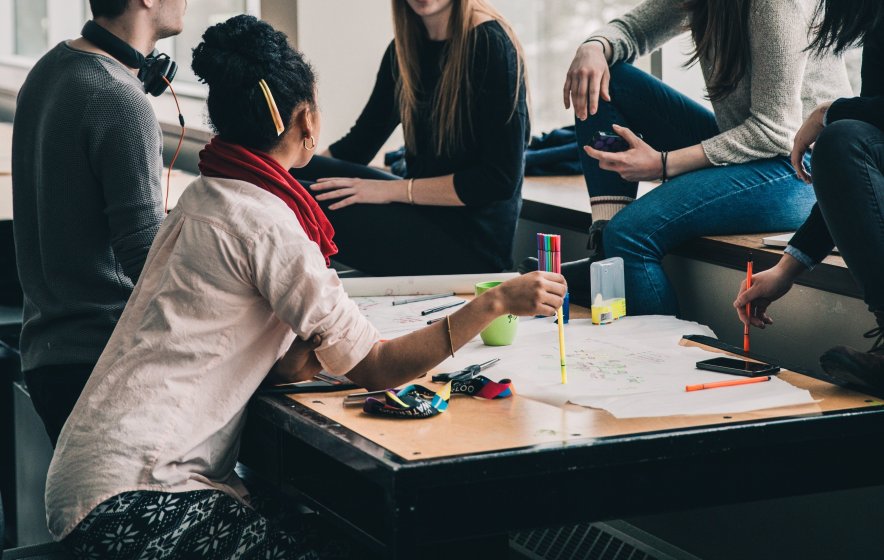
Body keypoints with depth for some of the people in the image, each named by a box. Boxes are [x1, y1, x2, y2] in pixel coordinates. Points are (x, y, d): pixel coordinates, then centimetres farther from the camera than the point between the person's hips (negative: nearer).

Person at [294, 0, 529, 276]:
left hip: (473, 240, -7)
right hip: (424, 217, 7)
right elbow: (359, 143, 12)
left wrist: (393, 190, -17)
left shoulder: (490, 45, -13)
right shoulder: (404, 49, 8)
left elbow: (499, 179, -17)